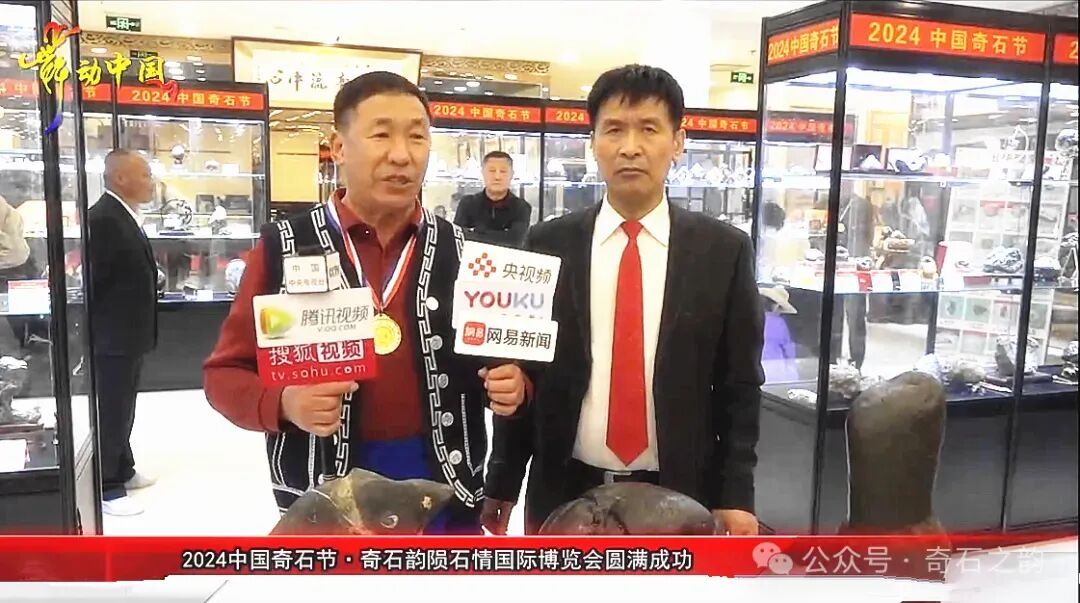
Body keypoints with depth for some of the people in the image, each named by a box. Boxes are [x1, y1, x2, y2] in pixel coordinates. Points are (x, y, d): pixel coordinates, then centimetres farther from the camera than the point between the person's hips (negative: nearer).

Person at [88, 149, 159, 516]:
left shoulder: (126, 216, 11)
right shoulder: (103, 218, -20)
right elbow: (94, 281, -20)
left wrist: (141, 326, 15)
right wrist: (100, 327, -12)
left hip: (129, 332, 10)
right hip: (112, 335, -10)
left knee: (122, 408, 20)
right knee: (110, 412, 0)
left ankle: (121, 470, 34)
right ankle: (106, 489, 11)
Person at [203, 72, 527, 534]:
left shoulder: (462, 252, 0)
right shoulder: (283, 248, -6)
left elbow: (499, 359, 8)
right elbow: (225, 373, -1)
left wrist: (510, 385, -13)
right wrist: (284, 403, -20)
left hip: (446, 494, 2)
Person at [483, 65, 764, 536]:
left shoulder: (724, 250, -3)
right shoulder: (547, 245, -1)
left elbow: (739, 385, 1)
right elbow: (522, 369, 3)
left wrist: (736, 494, -4)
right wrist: (502, 484, 4)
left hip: (678, 496, 0)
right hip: (563, 492, 1)